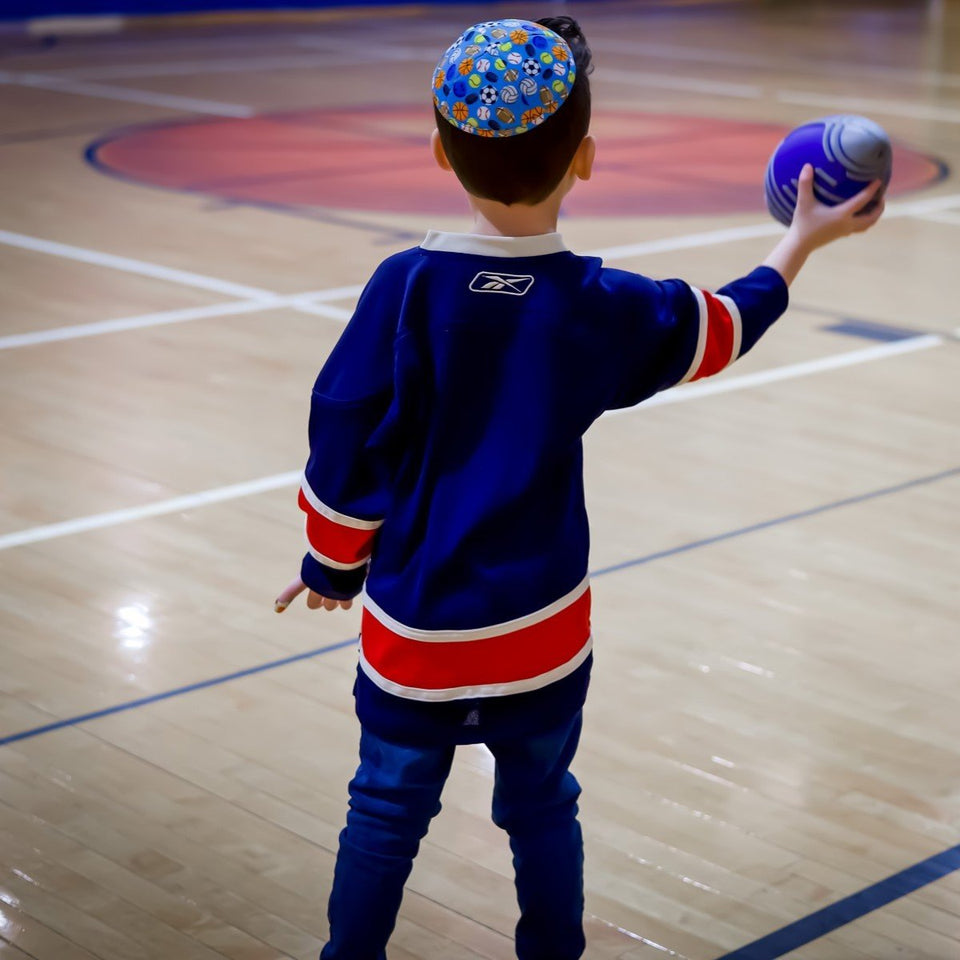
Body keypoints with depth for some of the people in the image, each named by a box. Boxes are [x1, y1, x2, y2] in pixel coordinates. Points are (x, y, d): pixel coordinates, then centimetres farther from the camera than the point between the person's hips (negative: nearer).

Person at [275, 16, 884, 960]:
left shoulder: (408, 287, -15)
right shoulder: (603, 307, -9)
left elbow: (347, 444, -10)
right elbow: (722, 327, 10)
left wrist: (332, 563, 6)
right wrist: (801, 241, 26)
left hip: (414, 630, -1)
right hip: (542, 630, 1)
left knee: (387, 812, 14)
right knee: (542, 809, 19)